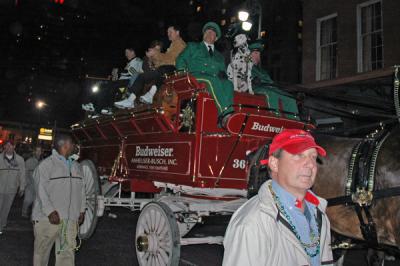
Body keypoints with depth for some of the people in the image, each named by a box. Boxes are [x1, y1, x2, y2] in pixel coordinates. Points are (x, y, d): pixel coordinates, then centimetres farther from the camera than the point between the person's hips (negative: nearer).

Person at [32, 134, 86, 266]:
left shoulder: (76, 166, 15)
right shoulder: (46, 165, -7)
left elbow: (81, 190, 17)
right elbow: (41, 190, -13)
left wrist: (81, 210, 10)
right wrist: (50, 211, -20)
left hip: (70, 218, 5)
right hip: (48, 217, -5)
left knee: (67, 251, 2)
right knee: (42, 250, 9)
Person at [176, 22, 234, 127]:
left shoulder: (219, 56, 35)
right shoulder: (192, 46, 28)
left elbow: (223, 71, 25)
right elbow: (181, 60, 16)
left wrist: (223, 74, -1)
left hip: (215, 79, 3)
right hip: (195, 76, -3)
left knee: (228, 84, -33)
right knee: (213, 80, -38)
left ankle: (223, 119, -51)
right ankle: (225, 113, -52)